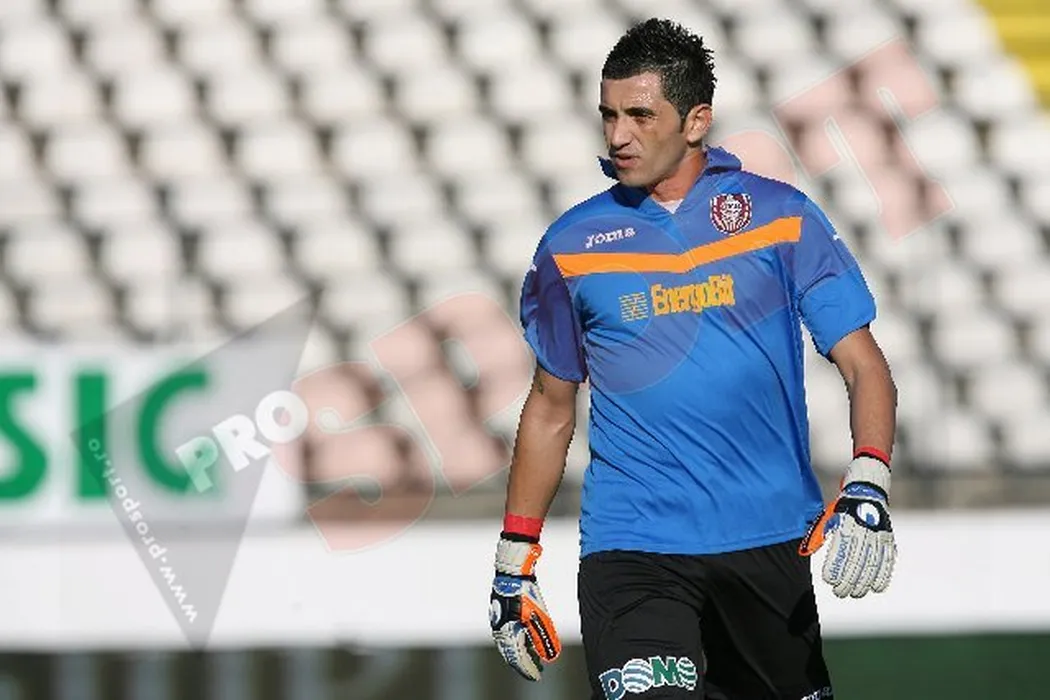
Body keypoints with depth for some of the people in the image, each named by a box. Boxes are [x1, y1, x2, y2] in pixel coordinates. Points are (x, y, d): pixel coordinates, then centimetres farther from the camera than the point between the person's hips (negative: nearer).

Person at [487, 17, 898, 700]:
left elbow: (864, 364, -1)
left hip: (768, 542, 1)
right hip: (630, 548, 0)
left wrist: (867, 489, -18)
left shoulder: (781, 218, 1)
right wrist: (514, 561, 15)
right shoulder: (573, 245, 6)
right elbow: (552, 407, 16)